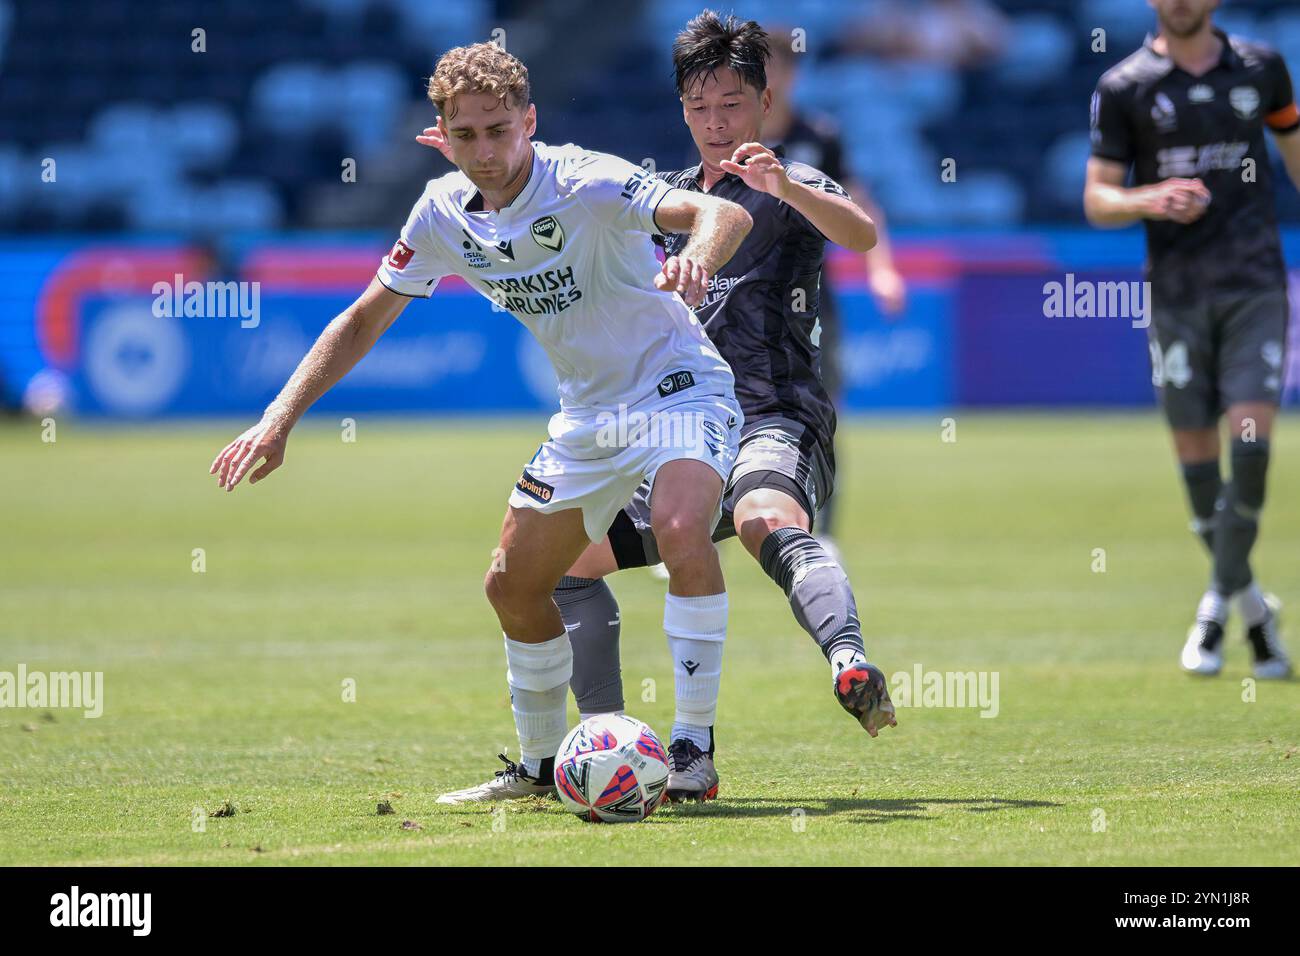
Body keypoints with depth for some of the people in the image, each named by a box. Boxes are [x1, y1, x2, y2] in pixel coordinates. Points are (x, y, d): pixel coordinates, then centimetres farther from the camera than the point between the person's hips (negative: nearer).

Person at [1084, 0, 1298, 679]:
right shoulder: (1124, 87, 2)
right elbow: (1097, 200, 2)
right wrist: (1151, 201, -19)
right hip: (1175, 293, 0)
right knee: (1196, 459, 2)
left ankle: (1216, 607, -3)